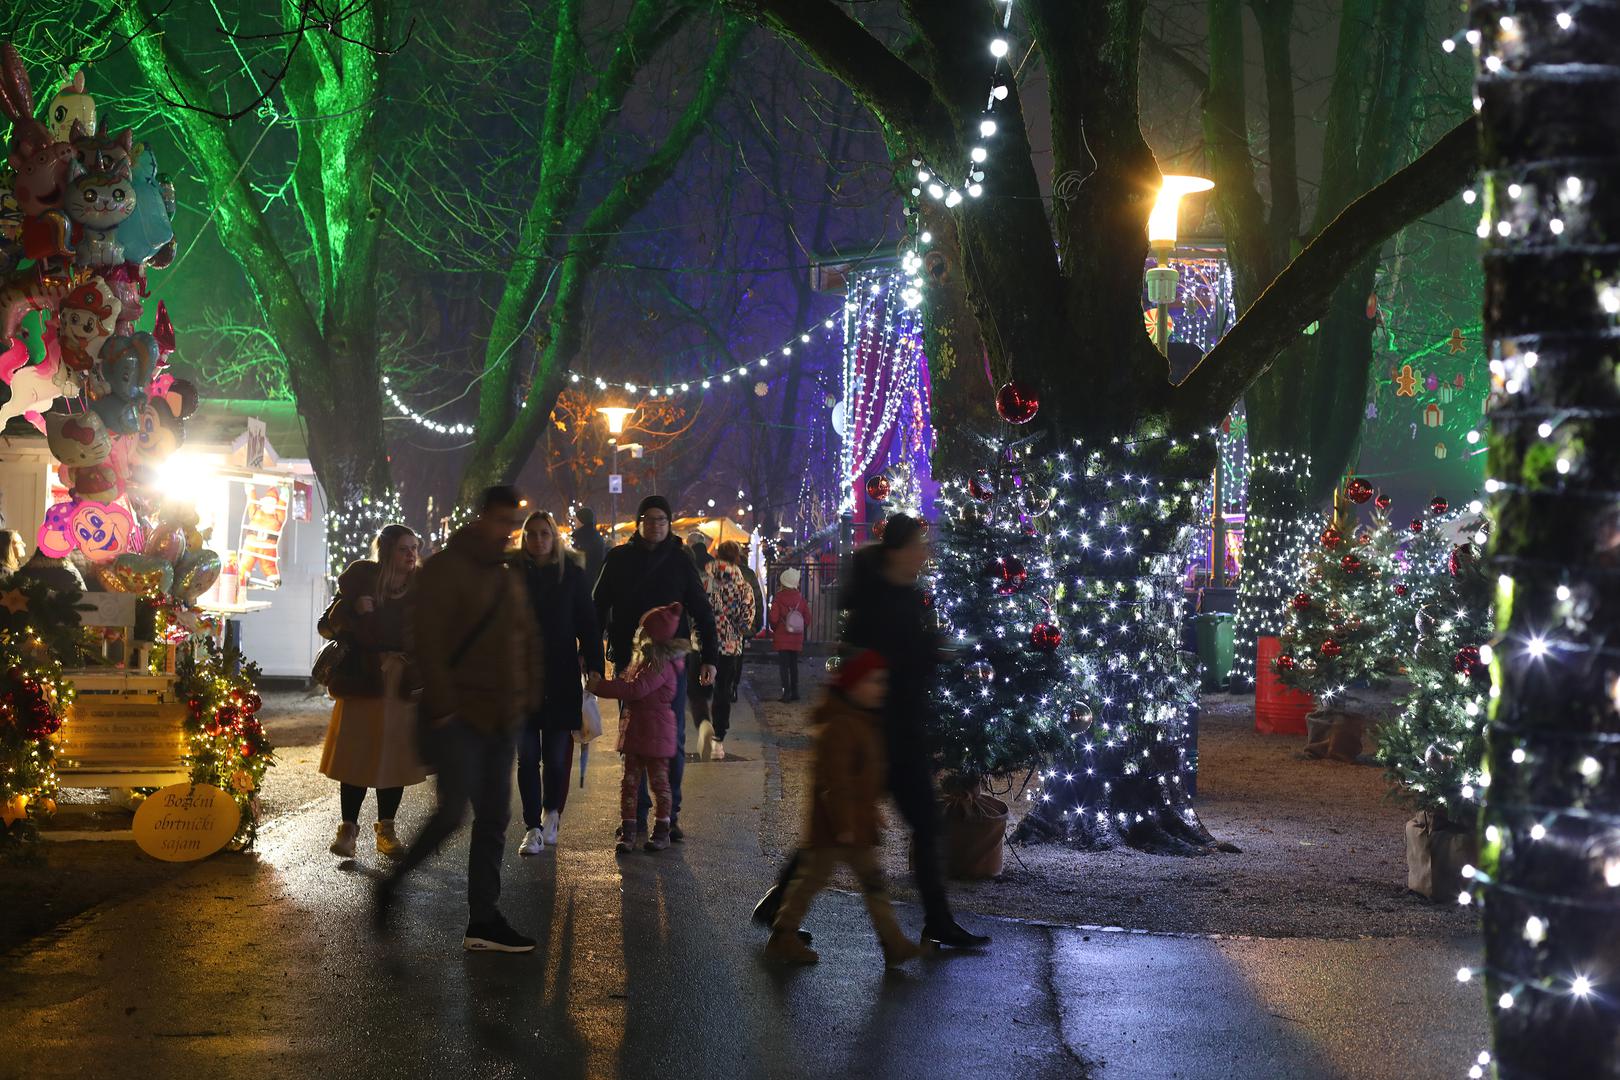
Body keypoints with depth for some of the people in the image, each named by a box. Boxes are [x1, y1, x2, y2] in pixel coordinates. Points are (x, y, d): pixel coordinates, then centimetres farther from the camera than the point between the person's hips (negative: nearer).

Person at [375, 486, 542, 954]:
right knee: (454, 810, -14)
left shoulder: (510, 577, 17)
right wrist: (443, 707, -20)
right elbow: (429, 641, -15)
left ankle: (483, 922, 10)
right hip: (459, 716, -8)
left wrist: (527, 700, 10)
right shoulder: (445, 569, -7)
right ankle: (392, 883, 7)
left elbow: (528, 641, 22)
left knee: (493, 819, 6)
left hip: (501, 719, 8)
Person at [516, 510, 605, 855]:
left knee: (556, 755, 2)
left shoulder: (572, 573, 2)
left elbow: (588, 624, 3)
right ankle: (532, 828, 4)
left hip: (561, 679, -1)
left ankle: (552, 814, 25)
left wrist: (594, 667, -4)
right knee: (527, 756, -1)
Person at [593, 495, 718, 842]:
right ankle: (637, 814, 10)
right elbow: (599, 608, 7)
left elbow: (701, 612, 6)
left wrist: (709, 658, 0)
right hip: (630, 660, 0)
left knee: (673, 739, 1)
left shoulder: (680, 562, 4)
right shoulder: (618, 559, 4)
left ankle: (670, 815, 7)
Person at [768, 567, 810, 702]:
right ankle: (795, 692, 15)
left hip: (782, 637, -4)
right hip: (797, 639, 4)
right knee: (794, 664, 14)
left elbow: (774, 617, -12)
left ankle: (786, 693, -7)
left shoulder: (778, 597, -10)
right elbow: (807, 617, 5)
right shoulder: (800, 597, 1)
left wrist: (773, 630, 7)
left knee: (784, 665, -1)